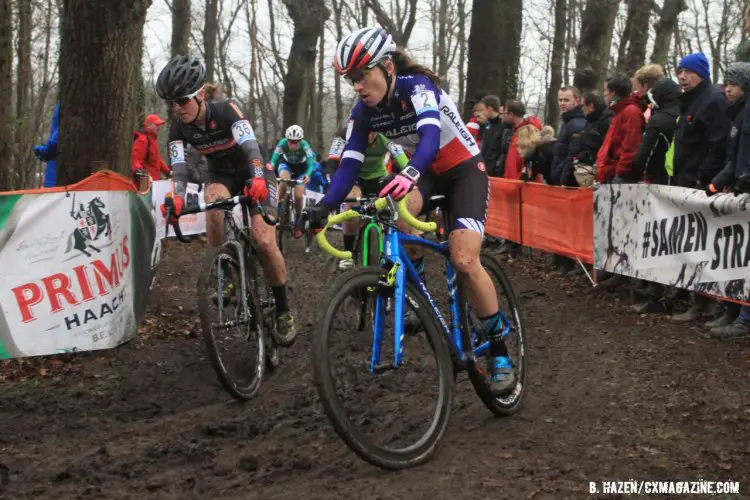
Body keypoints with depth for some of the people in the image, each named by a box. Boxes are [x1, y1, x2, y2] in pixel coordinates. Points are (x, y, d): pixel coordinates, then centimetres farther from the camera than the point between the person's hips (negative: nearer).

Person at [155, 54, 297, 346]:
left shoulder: (226, 110, -27)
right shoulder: (179, 125, -16)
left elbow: (251, 147, -40)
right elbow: (179, 166, -25)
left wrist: (258, 179, -60)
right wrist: (177, 197, -46)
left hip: (252, 174, -3)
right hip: (221, 176, 3)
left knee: (263, 241, -18)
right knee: (213, 198, -35)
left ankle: (283, 311, -1)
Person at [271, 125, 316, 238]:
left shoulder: (304, 145, -33)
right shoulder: (282, 143, -31)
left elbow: (311, 162, -42)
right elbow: (274, 159, -36)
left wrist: (308, 175, -61)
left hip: (301, 167, 0)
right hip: (286, 164, 0)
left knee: (298, 196, -11)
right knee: (284, 180, -33)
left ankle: (297, 225, 10)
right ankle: (279, 209, -15)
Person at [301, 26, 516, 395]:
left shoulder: (417, 86, -26)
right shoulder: (363, 112, -10)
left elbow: (431, 135, -44)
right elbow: (350, 163, -16)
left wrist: (409, 173, -64)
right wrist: (325, 206, -33)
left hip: (465, 169, -5)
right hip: (427, 172, 5)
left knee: (464, 262, -21)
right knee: (399, 206, -32)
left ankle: (500, 351, -7)